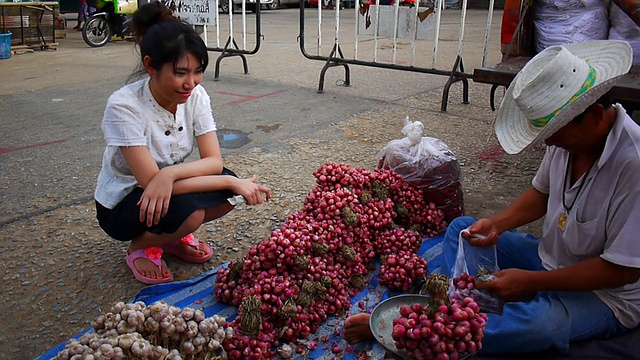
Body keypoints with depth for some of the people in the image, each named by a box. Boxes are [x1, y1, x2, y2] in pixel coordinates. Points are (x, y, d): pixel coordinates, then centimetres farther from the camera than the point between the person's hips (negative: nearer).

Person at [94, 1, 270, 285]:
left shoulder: (196, 95, -14)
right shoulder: (124, 107, -29)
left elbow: (214, 161, -17)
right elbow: (150, 180, -32)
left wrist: (170, 174, -39)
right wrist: (232, 182, -34)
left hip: (170, 187, 5)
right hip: (121, 203, -5)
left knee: (229, 191, -21)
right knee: (187, 209, -34)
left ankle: (173, 237, 7)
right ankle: (141, 245, 0)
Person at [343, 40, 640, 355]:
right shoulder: (570, 134, -7)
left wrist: (531, 281, -23)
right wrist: (497, 224, -7)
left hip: (605, 295, -8)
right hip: (551, 259, 8)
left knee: (537, 323, -38)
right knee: (461, 227, 4)